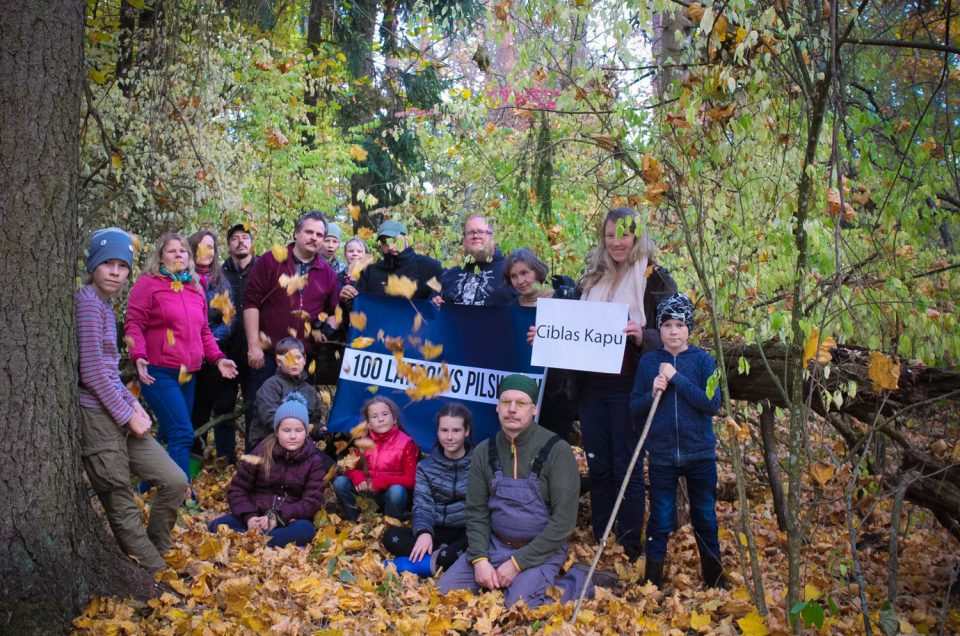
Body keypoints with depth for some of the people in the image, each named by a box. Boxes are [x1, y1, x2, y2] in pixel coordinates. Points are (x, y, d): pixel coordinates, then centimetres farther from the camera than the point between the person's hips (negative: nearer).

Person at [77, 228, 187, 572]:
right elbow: (91, 371, -17)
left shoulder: (105, 305, 16)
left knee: (174, 481, 10)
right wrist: (128, 414, -10)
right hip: (98, 418, -9)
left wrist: (133, 404, 7)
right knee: (123, 510, 0)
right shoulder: (87, 302, -12)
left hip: (121, 416, 9)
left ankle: (152, 557, 23)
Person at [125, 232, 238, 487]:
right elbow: (134, 324, -7)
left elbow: (203, 331, 22)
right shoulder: (148, 283, -3)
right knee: (182, 433, -15)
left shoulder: (195, 287, 17)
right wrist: (138, 356, -22)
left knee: (171, 435, 11)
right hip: (158, 373, -7)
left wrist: (218, 358, 12)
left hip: (188, 374, 7)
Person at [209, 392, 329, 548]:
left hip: (289, 521, -2)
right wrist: (249, 516, -15)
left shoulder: (314, 460, 0)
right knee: (218, 526, -26)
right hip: (256, 517, 2)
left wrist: (278, 516, -21)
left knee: (305, 529, -35)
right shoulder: (261, 453, 4)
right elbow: (237, 489, 5)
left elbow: (312, 501, -8)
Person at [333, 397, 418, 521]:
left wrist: (382, 480, -26)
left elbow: (410, 480, -14)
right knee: (340, 482, -17)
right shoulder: (363, 440, 1)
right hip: (367, 491, 4)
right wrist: (358, 478, -18)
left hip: (390, 493, -4)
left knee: (396, 491, -37)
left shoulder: (405, 443, -11)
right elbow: (350, 467, 6)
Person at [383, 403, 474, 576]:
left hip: (468, 533, -2)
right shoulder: (426, 467, 8)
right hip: (439, 533, 3)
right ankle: (446, 555, -32)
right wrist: (424, 532, -24)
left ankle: (427, 562, -36)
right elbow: (422, 504, -2)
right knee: (392, 536, -22)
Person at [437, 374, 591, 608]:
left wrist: (518, 562, -18)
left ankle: (574, 582, 1)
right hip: (494, 545, 5)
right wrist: (479, 559, -13)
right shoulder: (484, 451, 1)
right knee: (443, 593, -6)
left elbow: (564, 520, -16)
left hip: (541, 549, -5)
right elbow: (477, 511, 4)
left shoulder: (557, 451, -14)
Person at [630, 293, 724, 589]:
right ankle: (652, 580, 21)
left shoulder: (703, 360, -4)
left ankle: (714, 577, 28)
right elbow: (634, 407, 3)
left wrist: (677, 379, -19)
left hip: (700, 454, 0)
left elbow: (713, 404, -15)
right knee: (660, 520, 8)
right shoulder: (648, 361, 0)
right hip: (661, 456, 1)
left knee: (705, 518, 13)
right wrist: (653, 393, -17)